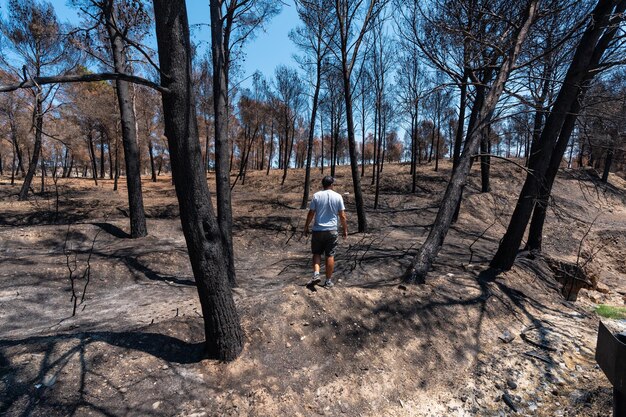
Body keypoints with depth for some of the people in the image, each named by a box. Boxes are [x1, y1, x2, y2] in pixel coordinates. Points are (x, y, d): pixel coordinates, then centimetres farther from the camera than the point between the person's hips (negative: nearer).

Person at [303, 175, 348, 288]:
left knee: (317, 253, 14)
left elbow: (311, 213, -1)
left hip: (318, 230, 0)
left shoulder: (316, 195, -1)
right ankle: (328, 281, 13)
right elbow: (342, 216, -1)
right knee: (330, 255, 7)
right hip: (332, 230, 0)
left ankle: (316, 274, -3)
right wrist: (345, 229, 9)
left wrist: (306, 227, 10)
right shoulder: (338, 196, -1)